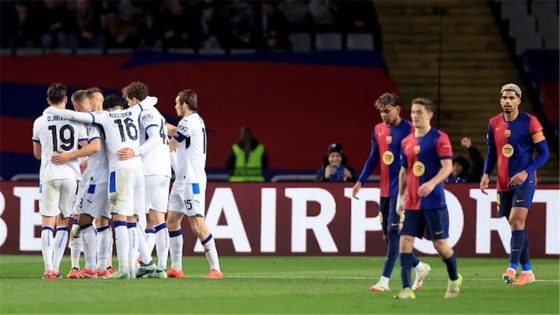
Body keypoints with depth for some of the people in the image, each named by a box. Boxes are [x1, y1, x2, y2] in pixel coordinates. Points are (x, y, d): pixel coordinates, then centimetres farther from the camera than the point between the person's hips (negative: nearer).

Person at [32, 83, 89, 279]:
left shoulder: (40, 122, 1)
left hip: (49, 175, -1)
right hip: (71, 175, 1)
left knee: (48, 223, 2)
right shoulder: (76, 121, 0)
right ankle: (56, 267, 4)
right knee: (63, 223, 10)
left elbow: (37, 154, 13)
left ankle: (49, 268, -11)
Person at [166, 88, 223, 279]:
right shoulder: (196, 121, 15)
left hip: (192, 181, -10)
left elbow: (171, 147, -6)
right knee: (172, 221, 11)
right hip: (182, 180, 10)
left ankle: (215, 269, -13)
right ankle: (176, 268, 13)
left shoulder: (188, 122, -13)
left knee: (197, 225, -12)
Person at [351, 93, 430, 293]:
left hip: (401, 189, -7)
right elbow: (373, 158, 18)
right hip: (385, 190, 8)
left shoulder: (409, 130, -9)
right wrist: (361, 181, 11)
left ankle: (384, 280, -12)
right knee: (387, 235, 9)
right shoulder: (378, 130, 11)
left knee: (393, 233, -11)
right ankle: (420, 268, 24)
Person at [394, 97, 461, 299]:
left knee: (440, 244, 0)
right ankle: (407, 289, -8)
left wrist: (432, 184, -30)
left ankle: (454, 279, 26)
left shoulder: (439, 138, -6)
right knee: (405, 240, -7)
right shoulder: (406, 142, 11)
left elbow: (447, 167, -15)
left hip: (434, 201, -5)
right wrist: (400, 197, 18)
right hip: (411, 203, 5)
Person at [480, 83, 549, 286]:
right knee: (516, 224, 8)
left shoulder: (530, 122, -7)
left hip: (524, 180, -5)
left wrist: (526, 172, -18)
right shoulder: (494, 123, 7)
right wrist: (486, 174, 0)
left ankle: (512, 268, -22)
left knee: (517, 221, -18)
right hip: (503, 183, 5)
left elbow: (543, 154, -6)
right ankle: (527, 271, 15)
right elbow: (491, 153, 16)